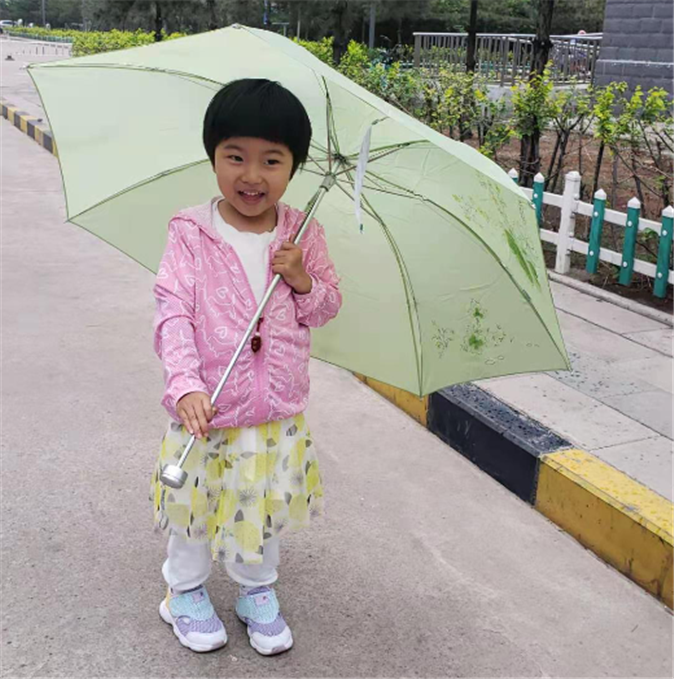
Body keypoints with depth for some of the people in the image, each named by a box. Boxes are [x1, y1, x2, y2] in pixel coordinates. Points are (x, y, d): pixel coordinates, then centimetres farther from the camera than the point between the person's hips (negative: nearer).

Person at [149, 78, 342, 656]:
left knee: (268, 502, 19)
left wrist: (303, 281, -17)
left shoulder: (304, 236, -3)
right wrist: (186, 385, -28)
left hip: (279, 407, 3)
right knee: (198, 500, 15)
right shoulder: (191, 234, -12)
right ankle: (186, 592, 40)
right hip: (207, 405, -2)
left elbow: (328, 307, 5)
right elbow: (173, 313, -15)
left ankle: (259, 591, 42)